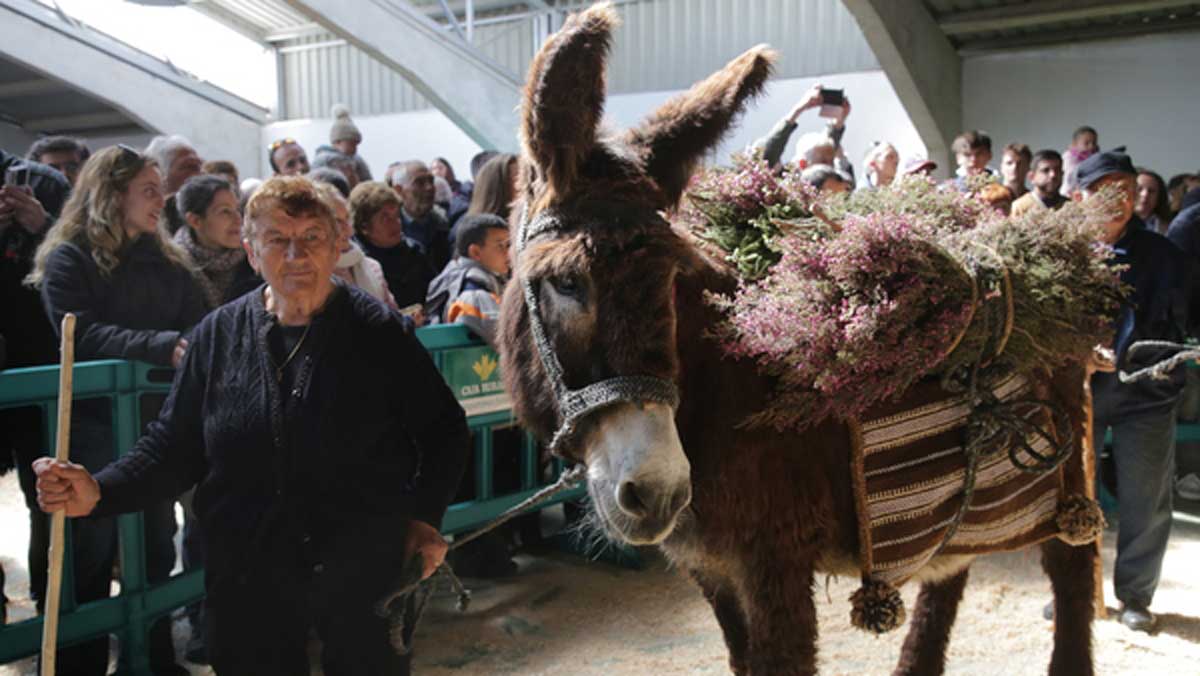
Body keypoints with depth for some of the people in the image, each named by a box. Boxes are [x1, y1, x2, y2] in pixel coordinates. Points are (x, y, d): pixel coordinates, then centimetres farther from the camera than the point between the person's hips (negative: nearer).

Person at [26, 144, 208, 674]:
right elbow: (83, 335, -20)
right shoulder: (66, 258, -6)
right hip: (95, 426, -5)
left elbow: (197, 325, 4)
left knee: (156, 547, 15)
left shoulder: (168, 260, 11)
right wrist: (162, 347, -31)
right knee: (92, 555, 6)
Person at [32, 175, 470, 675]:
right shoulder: (218, 335, 1)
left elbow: (444, 432, 2)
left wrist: (424, 517, -7)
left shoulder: (381, 332, -6)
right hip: (247, 580, 2)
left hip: (365, 576, -2)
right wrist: (100, 491, -12)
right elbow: (174, 446, 3)